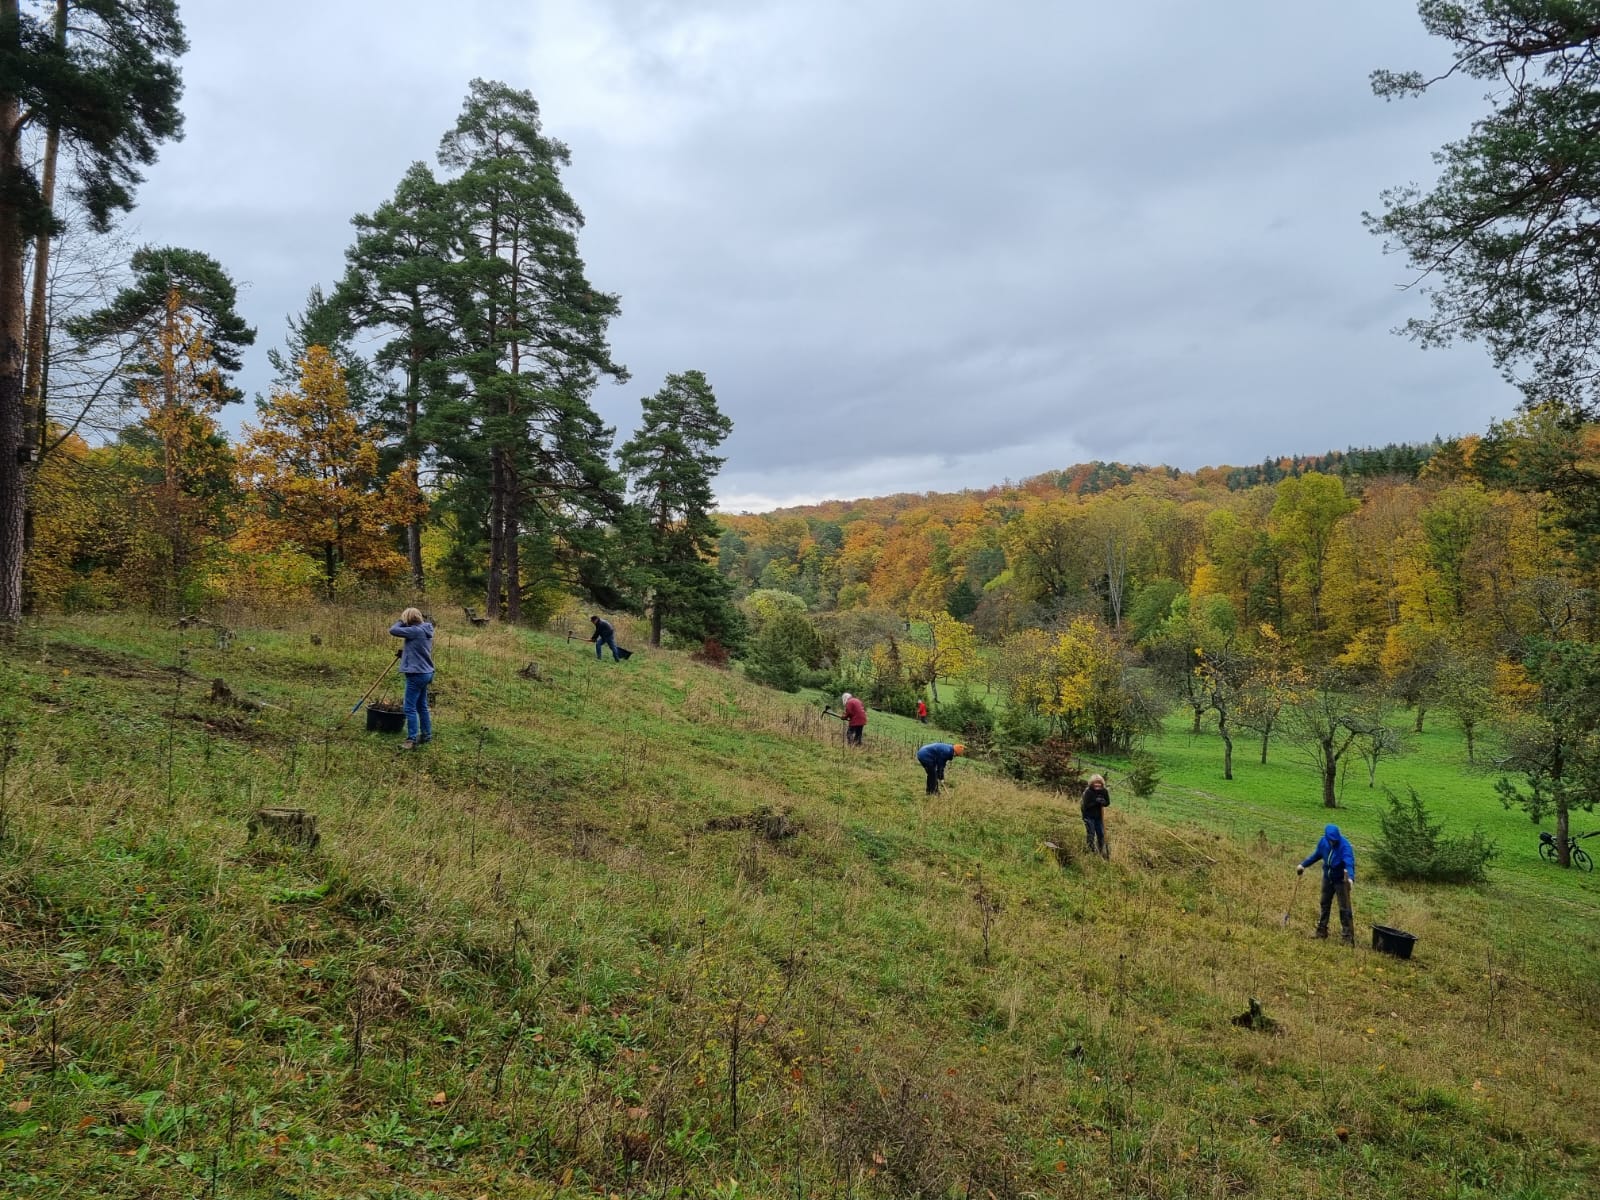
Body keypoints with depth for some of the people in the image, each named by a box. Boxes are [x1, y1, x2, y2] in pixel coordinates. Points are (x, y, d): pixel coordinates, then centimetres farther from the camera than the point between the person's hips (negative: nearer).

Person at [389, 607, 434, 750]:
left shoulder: (416, 631, -18)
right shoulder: (425, 631, 11)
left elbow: (393, 630, -16)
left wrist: (402, 621, 0)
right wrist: (404, 652, 9)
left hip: (416, 674, -10)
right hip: (425, 673, 10)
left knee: (410, 708, -5)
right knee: (422, 706, 18)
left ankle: (412, 740, -4)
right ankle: (427, 735, 26)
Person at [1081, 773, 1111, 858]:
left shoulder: (1104, 791, -7)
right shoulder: (1088, 792, -19)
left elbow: (1107, 803, -1)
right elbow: (1086, 805, -21)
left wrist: (1103, 802, -24)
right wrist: (1096, 802, -31)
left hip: (1098, 816, 5)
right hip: (1089, 816, -5)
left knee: (1101, 834, 9)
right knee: (1091, 834, -7)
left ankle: (1101, 851, 22)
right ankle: (1092, 851, 2)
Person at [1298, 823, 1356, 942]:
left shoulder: (1345, 846, -29)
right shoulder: (1323, 842, -10)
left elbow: (1349, 863, -44)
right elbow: (1317, 855, 9)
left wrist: (1351, 877, -61)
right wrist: (1304, 865, 13)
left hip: (1341, 880, -6)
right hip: (1327, 878, 6)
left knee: (1344, 908, -6)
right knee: (1325, 904, 16)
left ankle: (1348, 936, 3)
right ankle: (1321, 931, 29)